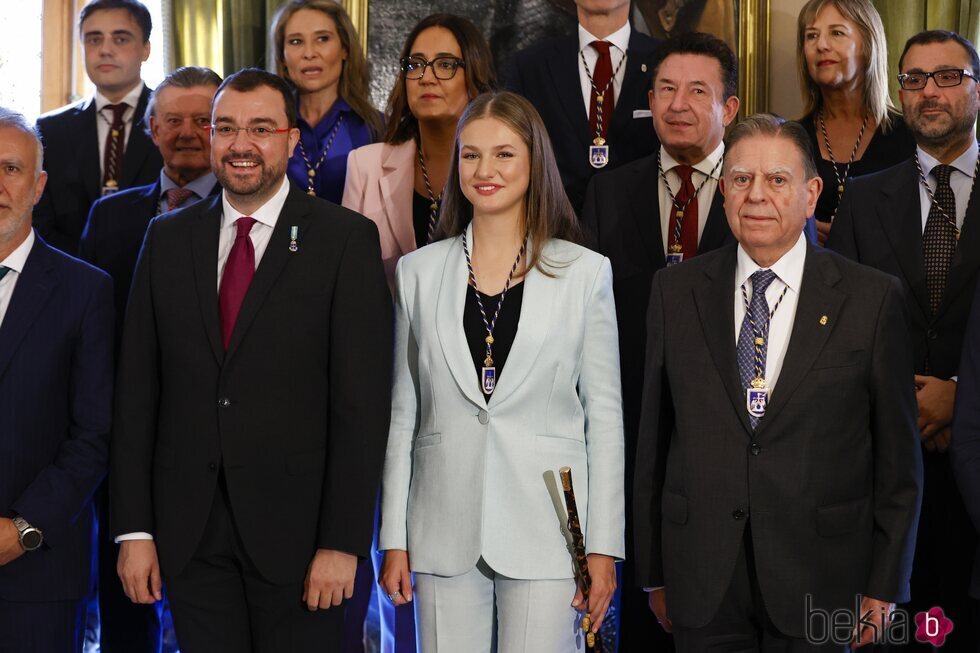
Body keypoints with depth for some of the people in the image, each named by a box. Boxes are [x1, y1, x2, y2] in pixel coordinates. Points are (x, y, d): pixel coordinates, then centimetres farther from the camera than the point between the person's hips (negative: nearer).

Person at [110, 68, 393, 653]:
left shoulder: (346, 239, -3)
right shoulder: (168, 238, 9)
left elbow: (362, 401, -7)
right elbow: (138, 390, 7)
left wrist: (343, 541, -12)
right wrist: (134, 529, 1)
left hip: (294, 526, -3)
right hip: (189, 533, 3)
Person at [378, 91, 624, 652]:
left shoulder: (585, 273, 2)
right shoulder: (419, 272, 8)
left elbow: (604, 416, 2)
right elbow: (403, 412, 10)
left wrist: (604, 546, -2)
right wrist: (394, 539, 6)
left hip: (547, 531, -2)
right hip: (445, 532, 2)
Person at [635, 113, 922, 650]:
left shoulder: (872, 298, -2)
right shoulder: (675, 291, 3)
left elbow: (898, 455, 0)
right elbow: (652, 440, 5)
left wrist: (885, 585, 0)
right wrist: (653, 570, 6)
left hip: (818, 583, -1)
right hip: (701, 581, 2)